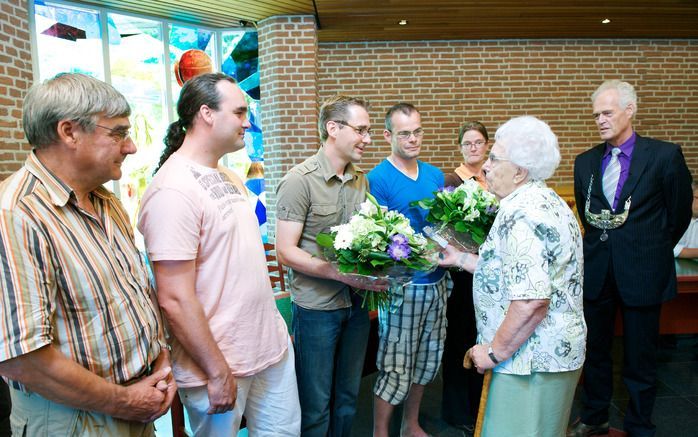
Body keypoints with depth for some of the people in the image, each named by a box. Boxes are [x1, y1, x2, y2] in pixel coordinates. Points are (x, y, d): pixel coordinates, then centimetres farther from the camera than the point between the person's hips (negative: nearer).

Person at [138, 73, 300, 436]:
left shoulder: (229, 178, 7)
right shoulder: (173, 189, -21)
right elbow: (175, 300, -23)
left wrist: (273, 325, 17)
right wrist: (218, 373, -17)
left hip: (271, 344, 8)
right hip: (220, 364, -8)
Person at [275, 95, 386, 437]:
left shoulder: (361, 181, 7)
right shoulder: (300, 180, -13)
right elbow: (286, 252, -16)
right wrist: (343, 274, -23)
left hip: (356, 305, 6)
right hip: (317, 309, -6)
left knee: (348, 398, 20)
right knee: (316, 405, 10)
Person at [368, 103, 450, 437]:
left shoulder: (435, 175, 9)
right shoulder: (378, 179, -11)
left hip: (436, 282, 7)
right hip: (402, 285, -6)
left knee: (427, 360, 18)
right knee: (396, 368, 1)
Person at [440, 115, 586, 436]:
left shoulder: (521, 214, -23)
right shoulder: (544, 201, 11)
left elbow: (532, 301, -31)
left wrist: (495, 352, -19)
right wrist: (459, 258, 18)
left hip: (533, 361, -11)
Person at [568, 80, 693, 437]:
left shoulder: (665, 156, -7)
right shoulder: (585, 162, 5)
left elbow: (679, 215, 2)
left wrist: (649, 251, 10)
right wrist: (604, 245, 13)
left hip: (642, 272, -3)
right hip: (597, 271, 4)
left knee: (640, 357, 9)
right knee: (594, 350, 15)